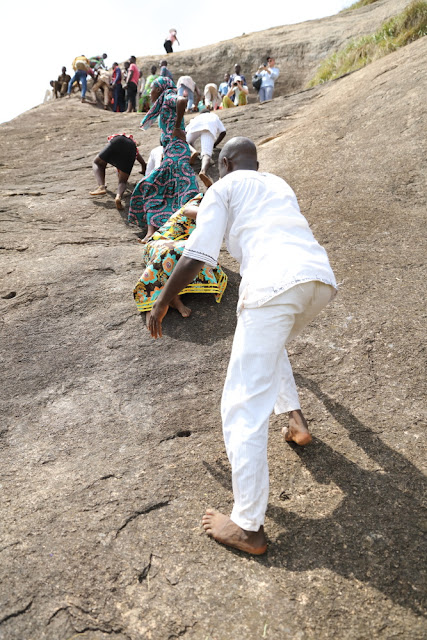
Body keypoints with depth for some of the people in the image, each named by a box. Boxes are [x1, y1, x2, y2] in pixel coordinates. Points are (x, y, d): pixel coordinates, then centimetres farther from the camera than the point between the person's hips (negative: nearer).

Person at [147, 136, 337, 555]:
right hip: (322, 278, 8)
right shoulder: (279, 184, 34)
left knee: (243, 409, -1)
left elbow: (196, 258, 4)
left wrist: (161, 303, 17)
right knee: (270, 341, 38)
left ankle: (248, 527, 4)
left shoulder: (223, 188, 15)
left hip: (273, 284, -7)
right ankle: (295, 419, 28)